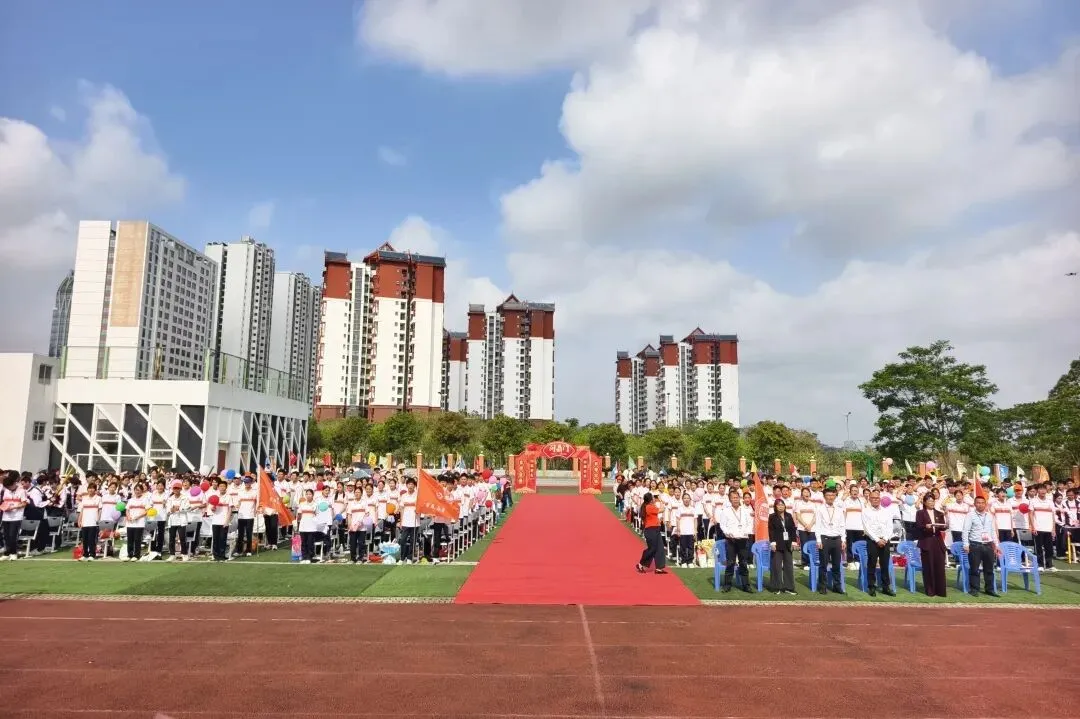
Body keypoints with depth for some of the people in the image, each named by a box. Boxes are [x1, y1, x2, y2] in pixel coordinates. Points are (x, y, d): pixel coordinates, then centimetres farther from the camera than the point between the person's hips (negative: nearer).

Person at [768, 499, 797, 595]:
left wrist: (794, 541, 2)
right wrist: (772, 542, -15)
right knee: (777, 565, -1)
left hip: (787, 544, 4)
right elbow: (771, 530, -7)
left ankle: (788, 587, 12)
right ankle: (777, 587, 6)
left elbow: (793, 529, 10)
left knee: (788, 565, 6)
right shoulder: (772, 517, -1)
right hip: (777, 544, -4)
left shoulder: (789, 516, 10)